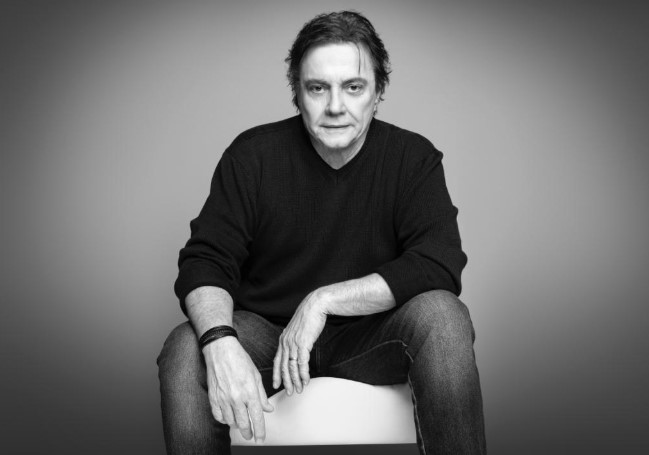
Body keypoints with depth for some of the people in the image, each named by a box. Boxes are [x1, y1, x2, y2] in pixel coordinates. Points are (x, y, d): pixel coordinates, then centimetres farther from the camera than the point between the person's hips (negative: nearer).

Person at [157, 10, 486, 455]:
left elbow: (439, 265, -18)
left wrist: (323, 300, -25)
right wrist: (221, 342, -32)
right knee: (185, 349, -29)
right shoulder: (252, 155, -5)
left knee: (442, 316, -29)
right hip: (265, 330, 0)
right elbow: (205, 262, -10)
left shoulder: (414, 157, -6)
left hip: (370, 334, 0)